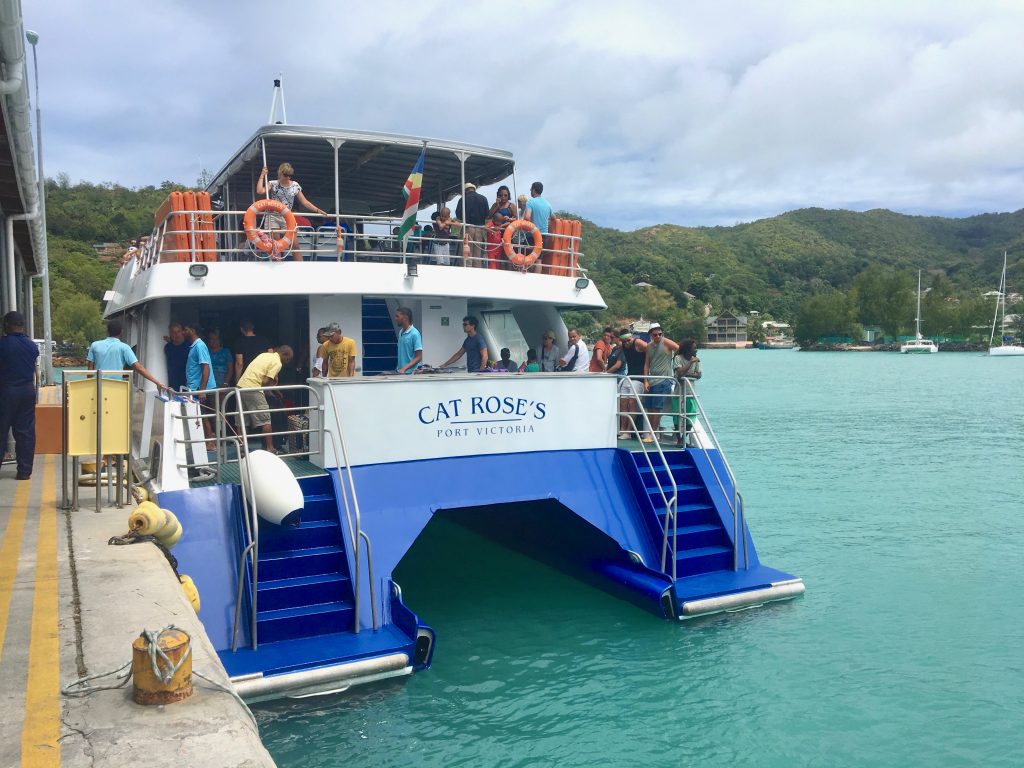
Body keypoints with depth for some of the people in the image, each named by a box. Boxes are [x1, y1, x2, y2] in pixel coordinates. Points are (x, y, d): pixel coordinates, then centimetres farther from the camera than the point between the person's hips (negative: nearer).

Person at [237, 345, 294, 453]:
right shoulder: (277, 363, -5)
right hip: (253, 389, -8)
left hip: (241, 386, 8)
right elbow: (265, 381, -12)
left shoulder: (264, 355, 21)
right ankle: (270, 448, -1)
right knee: (265, 421, -1)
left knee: (242, 421, 14)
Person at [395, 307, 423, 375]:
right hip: (401, 372, 7)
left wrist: (404, 369, -22)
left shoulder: (415, 334, -13)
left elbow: (418, 357, -14)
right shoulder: (401, 332, 10)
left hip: (411, 372, -7)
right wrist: (399, 368, 9)